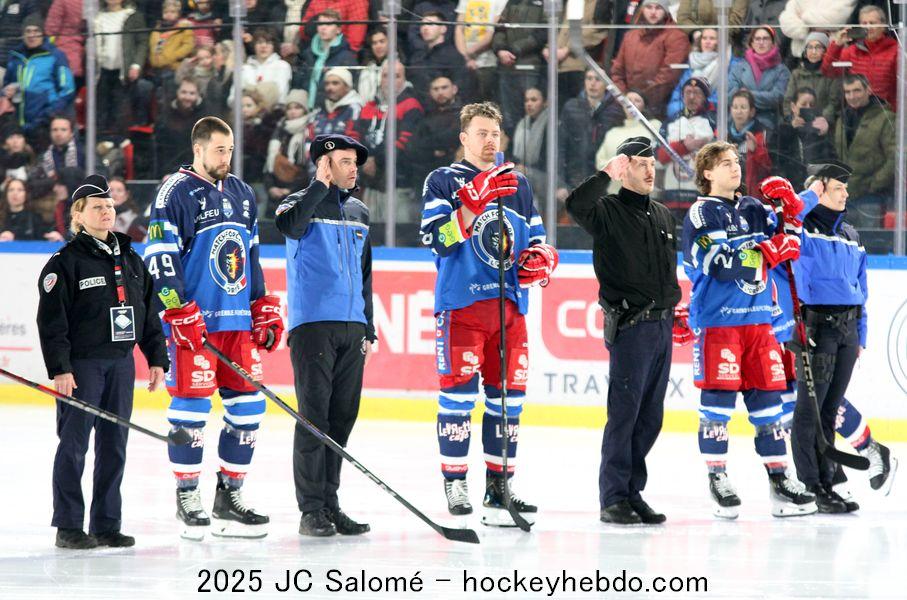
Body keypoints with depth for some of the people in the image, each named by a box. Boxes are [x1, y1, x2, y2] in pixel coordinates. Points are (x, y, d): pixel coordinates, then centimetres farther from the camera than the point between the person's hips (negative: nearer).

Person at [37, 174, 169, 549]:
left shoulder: (131, 261, 13)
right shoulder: (66, 262, -5)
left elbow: (149, 314, 17)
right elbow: (51, 321, -9)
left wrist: (157, 358, 11)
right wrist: (59, 368, -16)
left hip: (121, 362, 6)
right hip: (81, 364, -6)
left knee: (114, 445, 7)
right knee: (74, 444, -3)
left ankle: (106, 524, 13)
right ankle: (68, 527, 0)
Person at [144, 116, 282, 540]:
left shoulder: (242, 194, 16)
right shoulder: (176, 192, -7)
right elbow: (158, 258, -12)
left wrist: (265, 310, 18)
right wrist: (179, 314, -18)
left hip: (238, 320, 7)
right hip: (194, 322, -7)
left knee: (247, 407, 6)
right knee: (191, 407, -5)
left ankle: (229, 497, 15)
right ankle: (187, 499, 3)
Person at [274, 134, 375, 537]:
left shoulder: (358, 212, 17)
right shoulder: (303, 204, -2)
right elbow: (288, 224, -27)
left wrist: (368, 329, 19)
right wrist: (321, 186, -20)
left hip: (351, 328, 6)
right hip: (312, 324, -6)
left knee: (342, 417, 7)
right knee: (314, 416, -8)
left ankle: (330, 504, 14)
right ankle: (311, 509, -6)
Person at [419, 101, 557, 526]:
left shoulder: (518, 185, 18)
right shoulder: (443, 181, 2)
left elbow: (537, 238, 24)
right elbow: (437, 239, -12)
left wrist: (541, 258, 1)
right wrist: (475, 201, -22)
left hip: (509, 303, 5)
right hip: (460, 302, -5)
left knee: (508, 393, 4)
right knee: (460, 390, -9)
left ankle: (498, 484, 10)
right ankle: (454, 482, -1)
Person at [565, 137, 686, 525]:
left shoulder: (663, 216, 18)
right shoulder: (608, 211, -5)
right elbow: (576, 207, -26)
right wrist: (608, 175, -25)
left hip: (662, 327, 7)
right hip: (630, 327, -7)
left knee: (650, 418, 8)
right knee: (624, 413, -8)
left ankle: (632, 492, 15)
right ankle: (613, 499, -4)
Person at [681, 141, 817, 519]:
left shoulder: (754, 209, 16)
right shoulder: (701, 214, -5)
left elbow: (790, 243, 15)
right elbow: (720, 266, -17)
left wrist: (791, 212, -2)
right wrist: (768, 253, -15)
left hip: (757, 318, 6)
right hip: (716, 318, -6)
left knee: (767, 396, 5)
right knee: (718, 401, -6)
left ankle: (779, 479, 8)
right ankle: (717, 480, -1)